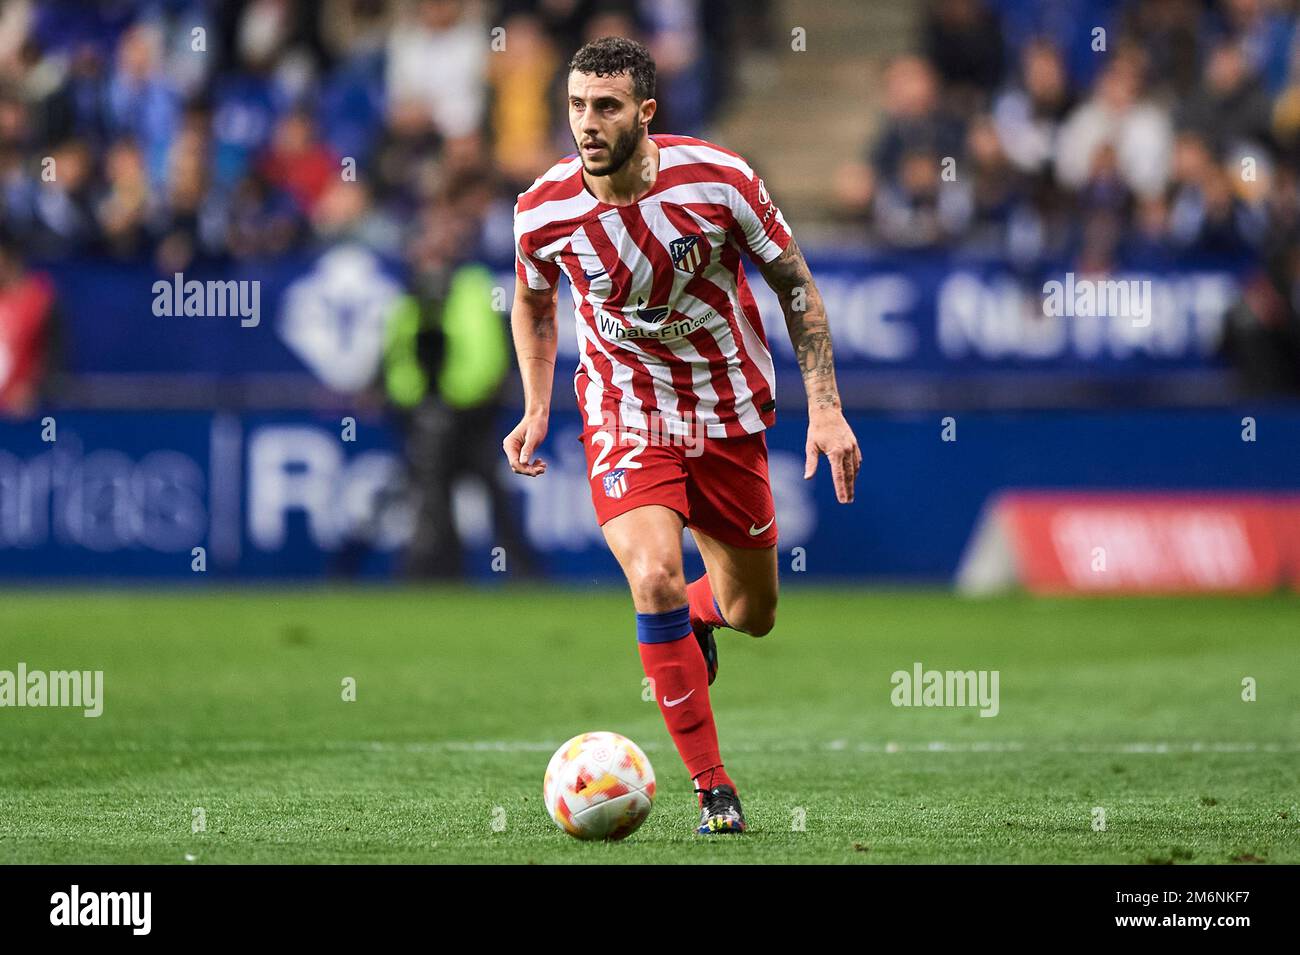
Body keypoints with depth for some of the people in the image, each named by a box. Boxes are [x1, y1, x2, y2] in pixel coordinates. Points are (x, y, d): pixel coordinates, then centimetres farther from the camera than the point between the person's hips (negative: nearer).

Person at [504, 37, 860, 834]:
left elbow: (795, 285, -5)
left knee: (753, 614, 12)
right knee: (653, 577, -25)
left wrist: (826, 409, -10)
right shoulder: (543, 212, -14)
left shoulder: (718, 179, -18)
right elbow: (534, 303, 10)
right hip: (626, 420, -1)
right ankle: (714, 789, -14)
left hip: (731, 418, 1)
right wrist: (537, 409, 1)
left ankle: (700, 614, 53)